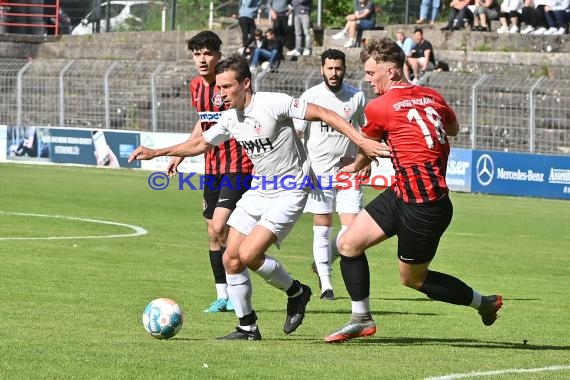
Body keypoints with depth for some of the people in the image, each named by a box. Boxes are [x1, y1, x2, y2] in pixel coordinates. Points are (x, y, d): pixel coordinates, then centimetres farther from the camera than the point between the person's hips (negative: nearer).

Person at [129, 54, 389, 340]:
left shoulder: (273, 103, -20)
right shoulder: (230, 118, 3)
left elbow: (321, 114, -19)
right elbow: (201, 144, 20)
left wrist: (361, 141, -25)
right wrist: (155, 153, 16)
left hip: (289, 192, -8)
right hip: (258, 191, 8)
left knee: (249, 254, -19)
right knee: (231, 259, 2)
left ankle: (296, 293, 6)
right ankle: (247, 327, 15)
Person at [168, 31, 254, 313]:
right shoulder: (197, 86, 8)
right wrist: (180, 155, 23)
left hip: (238, 166, -8)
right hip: (212, 167, 8)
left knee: (220, 228, -16)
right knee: (213, 234, 9)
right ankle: (222, 296, 17)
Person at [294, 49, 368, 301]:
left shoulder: (357, 97, 3)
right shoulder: (311, 96, -4)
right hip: (319, 172, -2)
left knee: (352, 227, -5)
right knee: (322, 228, 0)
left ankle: (322, 263, 21)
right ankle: (325, 283, 9)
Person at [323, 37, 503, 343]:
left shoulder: (379, 107, -14)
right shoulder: (432, 97, 5)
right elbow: (453, 128, 25)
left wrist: (354, 167, 28)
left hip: (423, 207, -9)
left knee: (412, 279, 8)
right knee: (349, 243, 8)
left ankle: (483, 302, 23)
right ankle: (361, 320, 13)